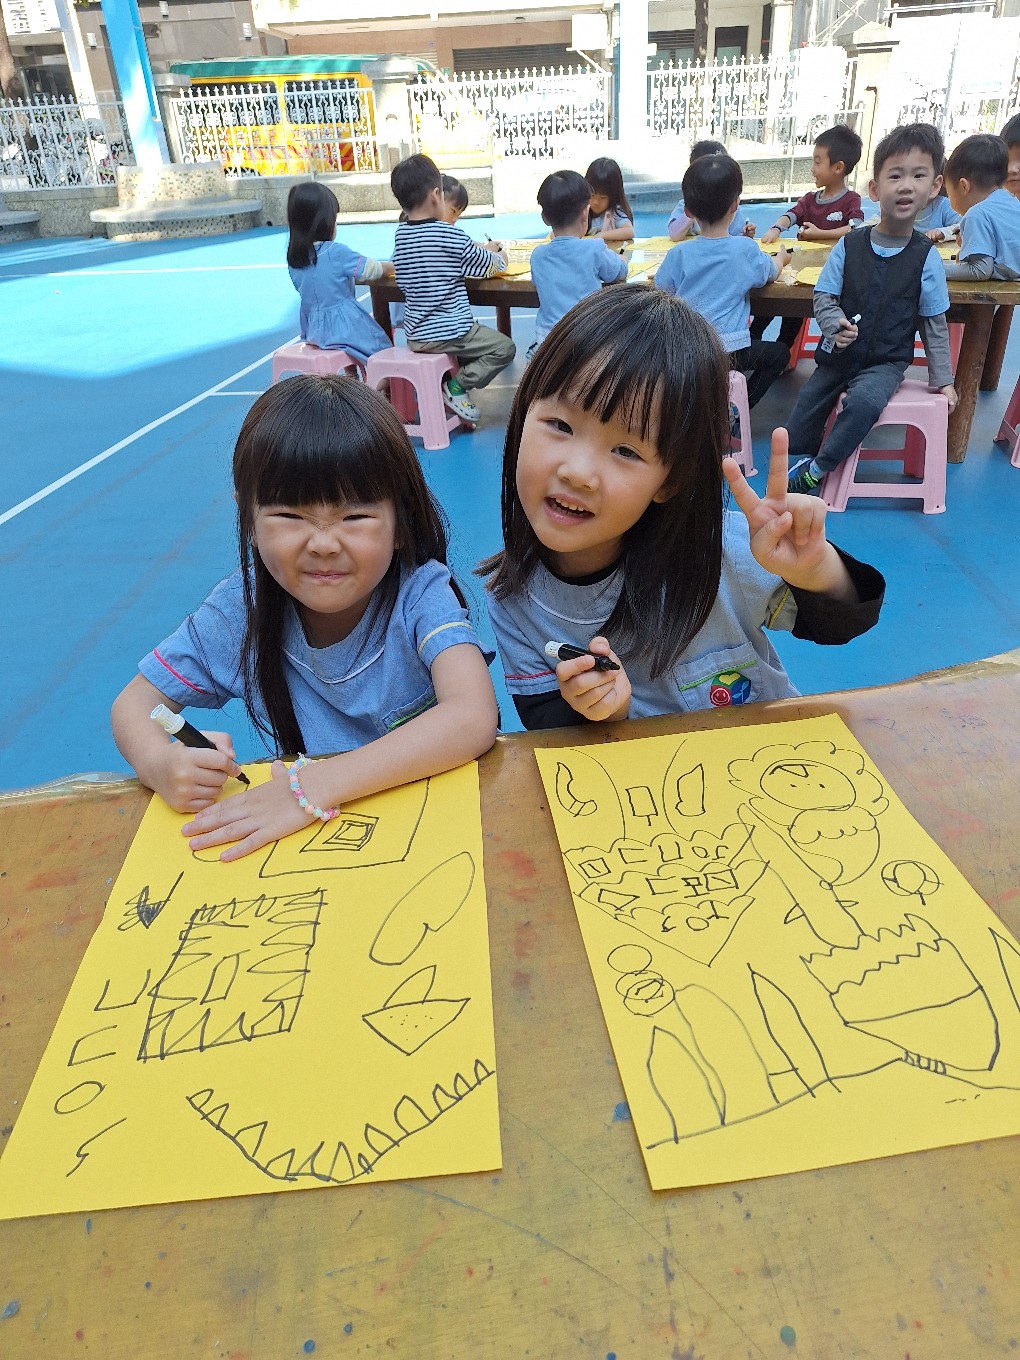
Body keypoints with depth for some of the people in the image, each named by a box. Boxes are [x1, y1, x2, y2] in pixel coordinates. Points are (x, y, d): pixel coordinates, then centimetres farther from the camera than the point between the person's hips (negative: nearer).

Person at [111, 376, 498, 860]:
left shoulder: (421, 594, -19)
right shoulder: (241, 610, -11)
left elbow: (474, 719, -33)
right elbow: (135, 702, 0)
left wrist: (317, 785, -37)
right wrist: (160, 762, -24)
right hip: (302, 839, 2)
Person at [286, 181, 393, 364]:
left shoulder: (292, 256, 3)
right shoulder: (337, 252, -17)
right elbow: (370, 270, -6)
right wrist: (392, 267, 15)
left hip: (314, 331, 7)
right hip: (343, 328, -7)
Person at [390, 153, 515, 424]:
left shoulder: (400, 234, 4)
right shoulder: (451, 235, -13)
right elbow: (488, 266, 0)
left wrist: (480, 250, 20)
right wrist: (500, 256, 23)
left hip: (415, 334, 7)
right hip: (448, 332, -7)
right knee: (504, 348, 6)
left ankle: (442, 382, 13)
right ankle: (458, 386, -5)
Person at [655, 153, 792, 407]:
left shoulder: (678, 255, -7)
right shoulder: (745, 249, -7)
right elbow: (771, 273, 12)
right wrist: (781, 257, 36)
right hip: (730, 355, -3)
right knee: (780, 352, 23)